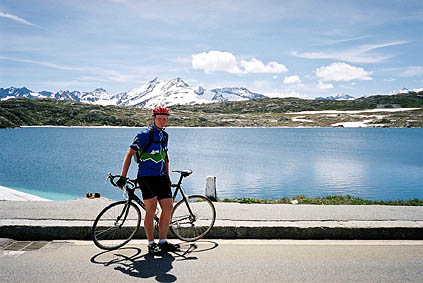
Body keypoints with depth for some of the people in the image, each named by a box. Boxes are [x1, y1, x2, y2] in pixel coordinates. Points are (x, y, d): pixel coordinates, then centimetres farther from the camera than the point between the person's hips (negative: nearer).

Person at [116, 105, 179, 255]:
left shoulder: (164, 135, 14)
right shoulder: (144, 135, -7)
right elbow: (129, 154, -8)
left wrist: (167, 177, 22)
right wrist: (123, 177, -13)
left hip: (161, 177, 7)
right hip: (146, 177, -6)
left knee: (168, 208, 2)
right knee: (151, 210, -4)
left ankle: (163, 242, 14)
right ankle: (151, 244, 9)